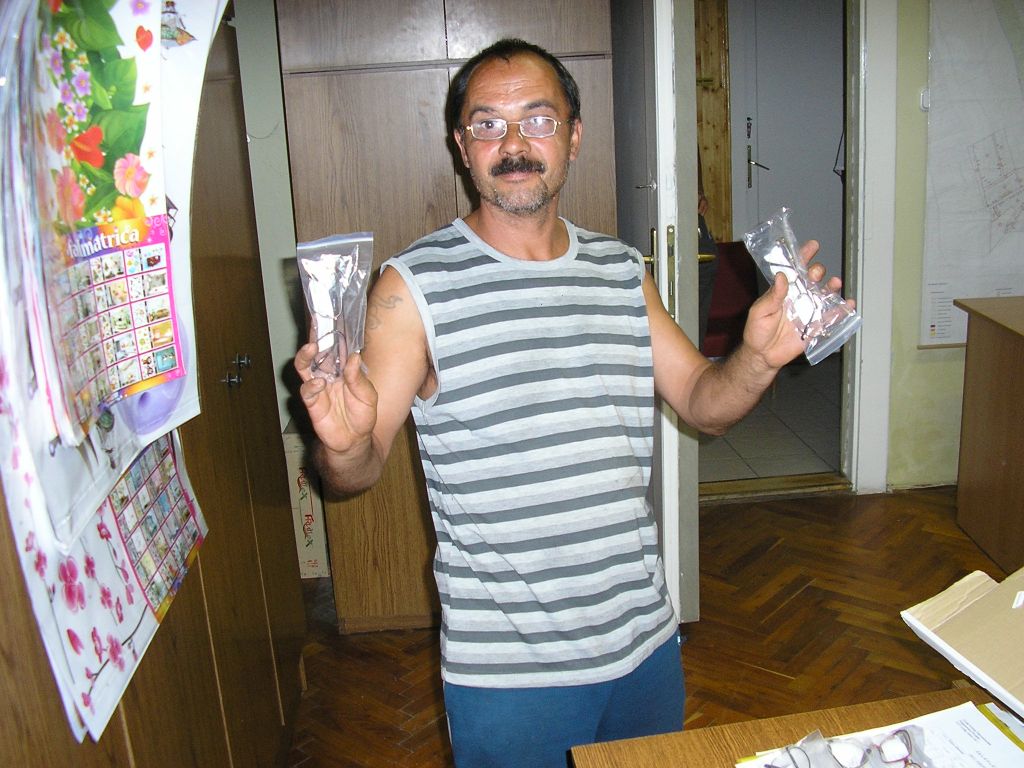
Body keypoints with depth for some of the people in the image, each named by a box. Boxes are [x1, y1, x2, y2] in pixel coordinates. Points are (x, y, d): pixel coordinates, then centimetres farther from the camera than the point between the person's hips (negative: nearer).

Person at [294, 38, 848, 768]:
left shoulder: (623, 270, 4)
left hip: (644, 640, 5)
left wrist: (758, 359, -10)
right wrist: (344, 443, -33)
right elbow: (358, 471, -11)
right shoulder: (416, 285, -11)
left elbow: (702, 401, 10)